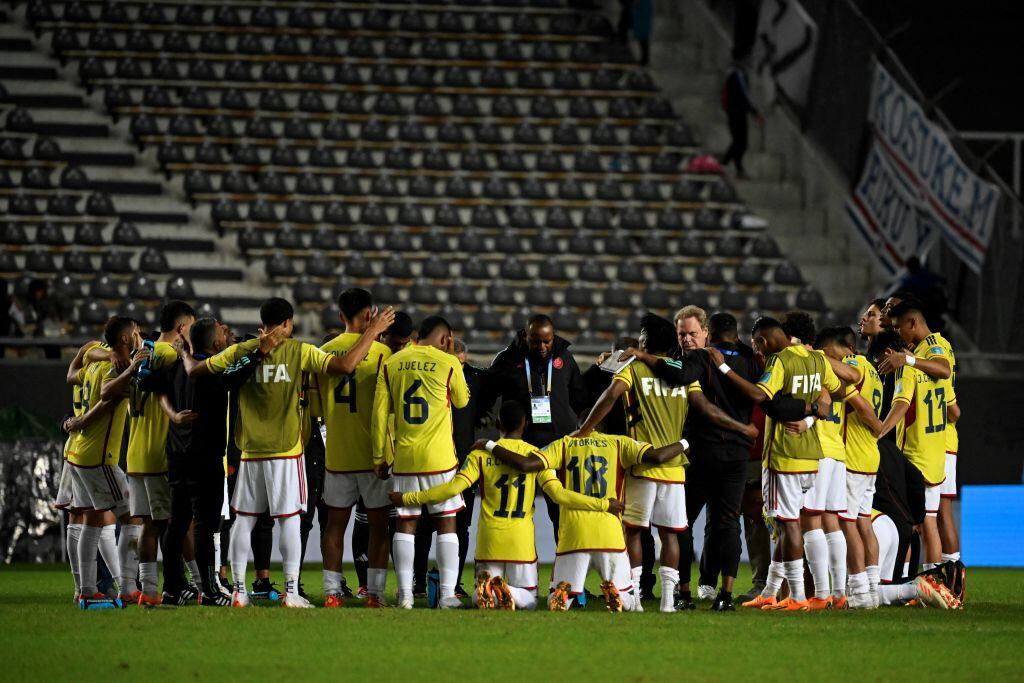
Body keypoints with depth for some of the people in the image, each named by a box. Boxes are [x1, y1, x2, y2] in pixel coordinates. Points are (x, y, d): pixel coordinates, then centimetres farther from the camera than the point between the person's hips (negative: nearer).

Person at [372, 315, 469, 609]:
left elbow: (379, 414, 4)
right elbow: (461, 400, 15)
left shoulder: (391, 364, 5)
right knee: (446, 523, 4)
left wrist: (379, 458, 9)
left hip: (403, 459, 3)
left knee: (405, 524, 7)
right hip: (439, 458, -3)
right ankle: (447, 594, -1)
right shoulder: (448, 363, -3)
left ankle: (405, 594, 2)